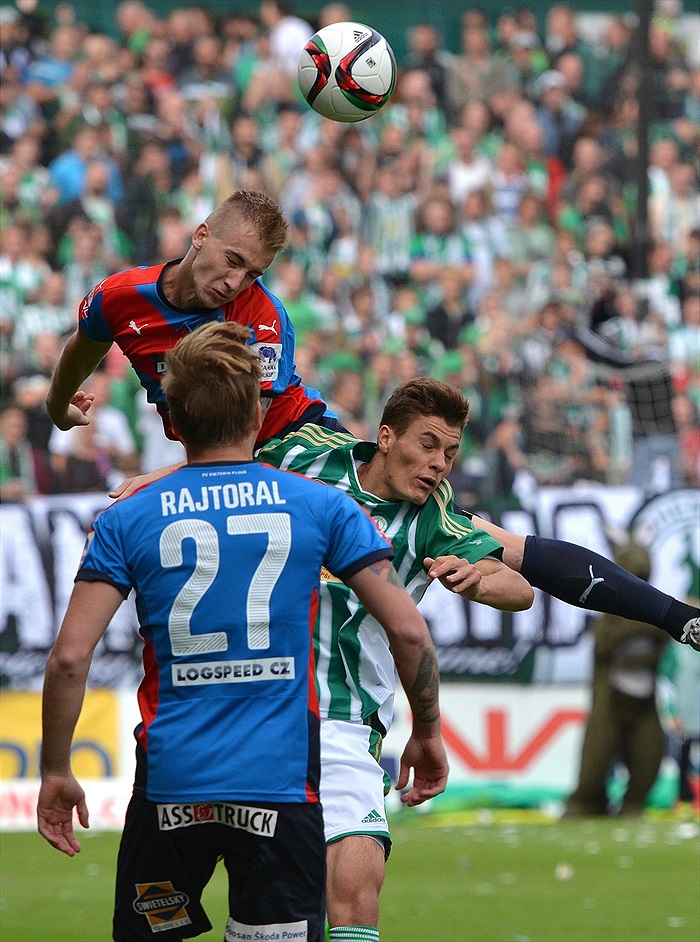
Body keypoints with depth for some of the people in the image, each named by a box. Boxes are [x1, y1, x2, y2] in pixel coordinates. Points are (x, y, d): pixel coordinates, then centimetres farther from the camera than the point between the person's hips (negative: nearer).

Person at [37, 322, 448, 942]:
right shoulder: (321, 506, 2)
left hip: (170, 781, 1)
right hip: (281, 781, -1)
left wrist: (56, 772, 6)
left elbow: (70, 656, -4)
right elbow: (408, 630, -1)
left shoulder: (127, 521, 2)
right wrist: (428, 733, 14)